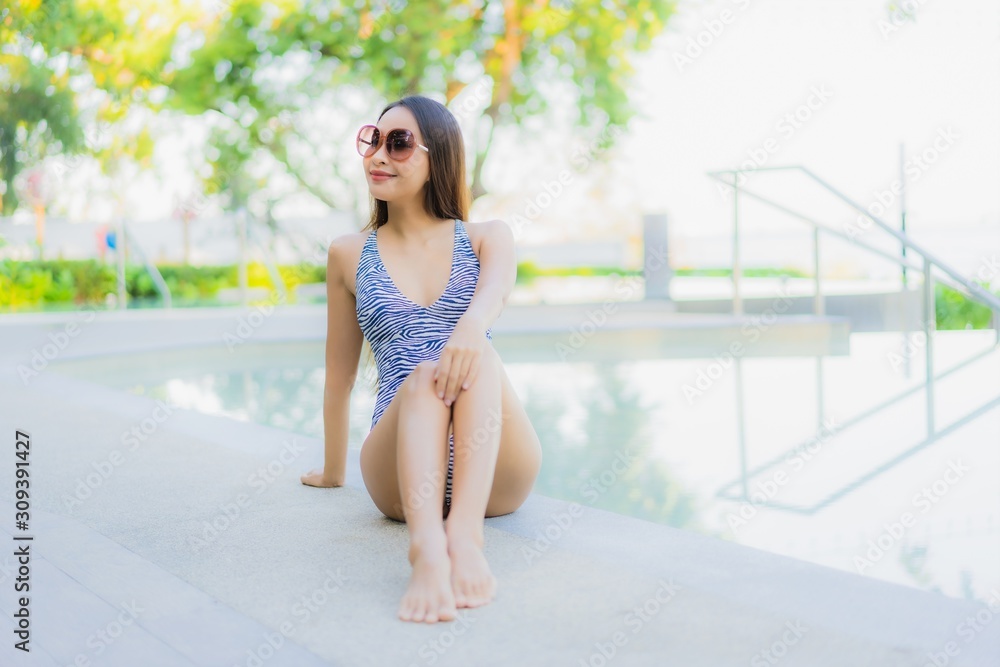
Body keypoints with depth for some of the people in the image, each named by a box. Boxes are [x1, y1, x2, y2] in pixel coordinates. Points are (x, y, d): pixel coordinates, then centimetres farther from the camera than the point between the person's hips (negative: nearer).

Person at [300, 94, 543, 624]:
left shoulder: (487, 237, 11)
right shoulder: (350, 254, 13)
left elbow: (495, 288, -14)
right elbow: (339, 375, 19)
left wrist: (472, 325, -38)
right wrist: (332, 472, 25)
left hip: (494, 475, 0)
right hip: (403, 478, 0)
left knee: (476, 355, -30)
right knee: (426, 374, -31)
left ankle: (465, 533, -46)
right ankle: (427, 548, -53)